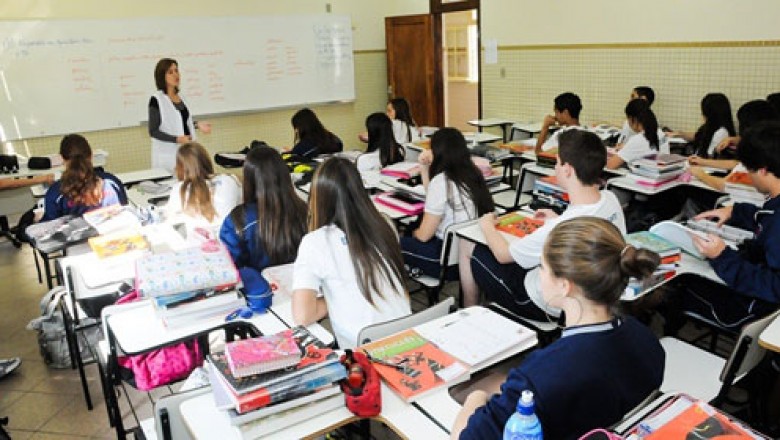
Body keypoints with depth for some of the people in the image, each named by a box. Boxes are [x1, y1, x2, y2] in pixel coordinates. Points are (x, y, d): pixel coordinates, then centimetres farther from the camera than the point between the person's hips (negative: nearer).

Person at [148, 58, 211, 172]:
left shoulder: (179, 97, 10)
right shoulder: (156, 100, -9)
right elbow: (153, 131, -11)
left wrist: (198, 125, 6)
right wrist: (177, 139, -22)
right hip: (167, 155, -6)